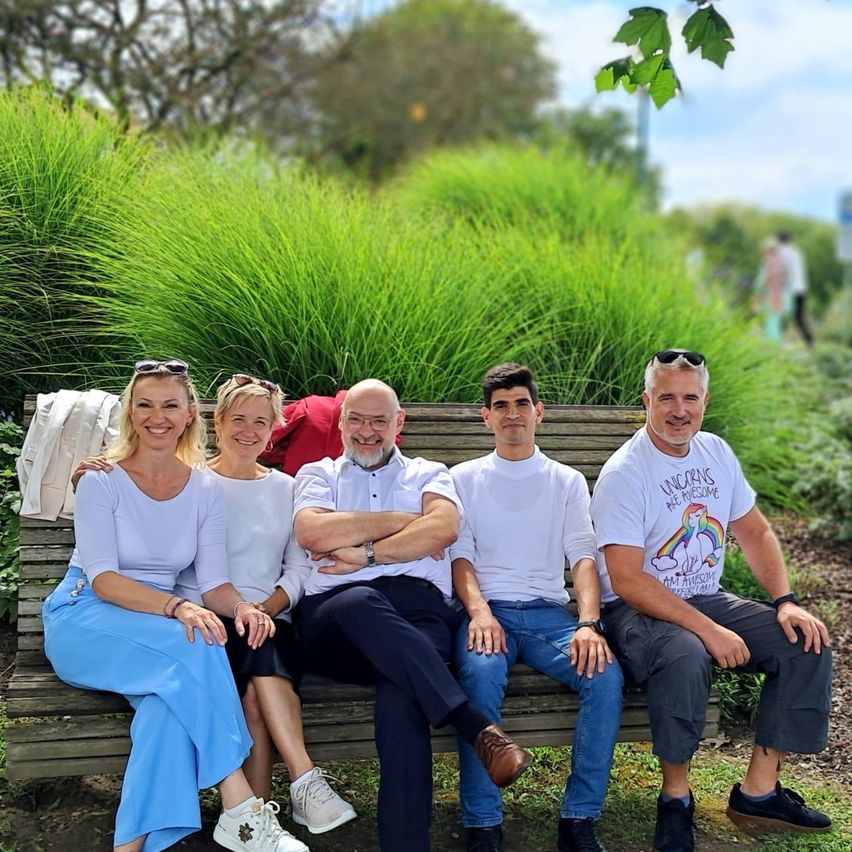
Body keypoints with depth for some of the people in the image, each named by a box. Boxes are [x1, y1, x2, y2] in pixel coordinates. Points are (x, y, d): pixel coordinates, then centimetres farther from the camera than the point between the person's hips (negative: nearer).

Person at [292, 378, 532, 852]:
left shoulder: (428, 474, 26)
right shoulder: (317, 475, 26)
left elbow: (444, 528, 2)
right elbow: (312, 533, 2)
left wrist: (366, 553, -2)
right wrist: (402, 520, 6)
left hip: (418, 609, 0)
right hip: (334, 619, 0)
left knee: (400, 697, -35)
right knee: (361, 603, -40)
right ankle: (479, 728, -40)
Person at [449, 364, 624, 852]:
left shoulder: (567, 482, 17)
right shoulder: (465, 478, 15)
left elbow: (584, 556, 4)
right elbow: (460, 554, 4)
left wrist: (589, 622, -16)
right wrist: (479, 611, -17)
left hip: (548, 610, 1)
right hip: (487, 609, -1)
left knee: (606, 674, -28)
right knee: (481, 673, -35)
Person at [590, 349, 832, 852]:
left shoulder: (716, 454, 6)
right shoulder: (624, 473, -16)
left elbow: (755, 532, 13)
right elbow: (628, 580, -22)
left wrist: (785, 600, -3)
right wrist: (708, 631, -26)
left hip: (708, 600, 7)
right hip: (638, 609, -7)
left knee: (809, 645, -10)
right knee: (687, 656, -38)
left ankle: (759, 791, 0)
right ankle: (676, 795, -14)